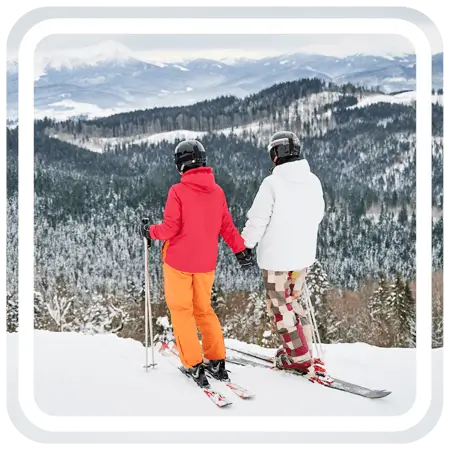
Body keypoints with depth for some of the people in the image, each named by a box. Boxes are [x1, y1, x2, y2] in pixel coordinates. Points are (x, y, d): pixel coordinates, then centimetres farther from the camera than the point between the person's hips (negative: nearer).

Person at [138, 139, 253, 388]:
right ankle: (216, 361, 16)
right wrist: (241, 249, 16)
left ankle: (194, 365, 5)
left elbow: (170, 229, -15)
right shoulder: (217, 191, 0)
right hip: (206, 262, 5)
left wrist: (149, 231, 3)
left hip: (179, 261, -5)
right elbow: (226, 226, 5)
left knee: (181, 310, 8)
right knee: (204, 309, 18)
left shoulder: (178, 191, -15)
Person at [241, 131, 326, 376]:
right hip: (304, 255, 6)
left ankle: (300, 358, 13)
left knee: (280, 307, 7)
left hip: (277, 256, -6)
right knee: (293, 301, 21)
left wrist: (245, 245, 1)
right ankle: (304, 350, 24)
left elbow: (257, 220, -14)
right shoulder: (313, 181, 2)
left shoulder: (272, 183, -17)